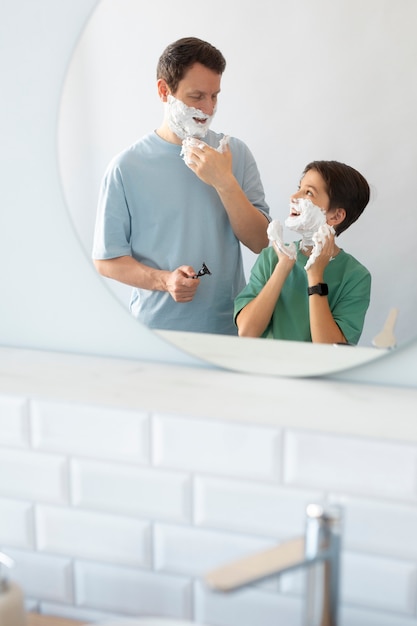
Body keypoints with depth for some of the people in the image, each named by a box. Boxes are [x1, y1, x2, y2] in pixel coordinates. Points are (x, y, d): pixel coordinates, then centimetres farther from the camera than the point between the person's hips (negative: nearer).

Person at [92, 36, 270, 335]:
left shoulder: (235, 153, 1)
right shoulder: (127, 167, -7)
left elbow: (260, 242, -4)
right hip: (156, 328, -2)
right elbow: (106, 260, -4)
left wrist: (225, 182, -15)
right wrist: (164, 280, -19)